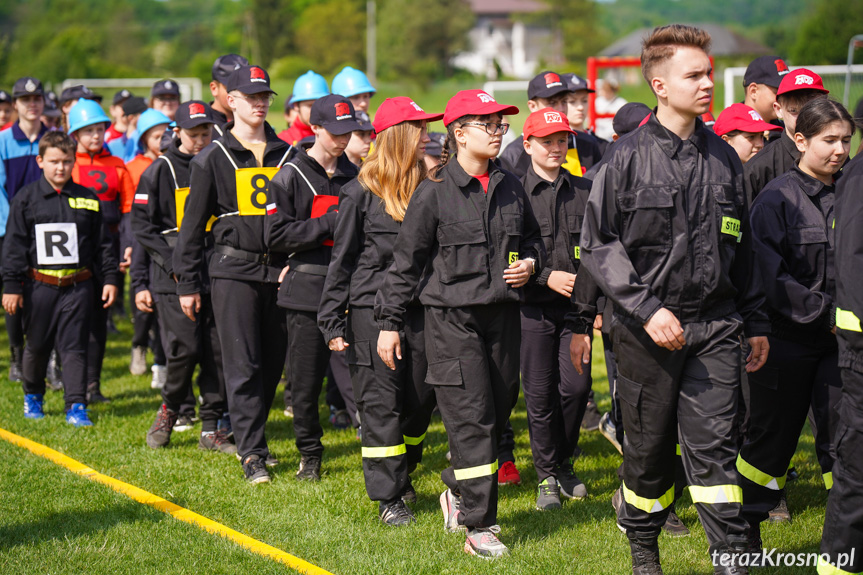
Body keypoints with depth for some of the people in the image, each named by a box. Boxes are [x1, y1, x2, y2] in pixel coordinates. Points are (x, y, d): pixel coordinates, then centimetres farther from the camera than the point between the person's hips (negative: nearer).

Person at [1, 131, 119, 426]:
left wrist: (110, 278, 6)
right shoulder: (26, 199, 1)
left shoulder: (87, 199, 5)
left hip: (78, 287, 0)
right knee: (36, 346, 12)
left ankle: (76, 406, -3)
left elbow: (102, 244, 11)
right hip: (39, 286, 0)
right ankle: (33, 396, 33)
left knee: (74, 347, -3)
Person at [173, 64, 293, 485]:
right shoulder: (213, 158, 1)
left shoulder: (285, 154, 11)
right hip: (233, 269, -4)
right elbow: (193, 224, 3)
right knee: (243, 365, -8)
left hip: (278, 270, 4)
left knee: (273, 363, 7)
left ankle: (252, 436, 22)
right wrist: (187, 283, 0)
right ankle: (251, 452, -7)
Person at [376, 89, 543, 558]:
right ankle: (479, 527, -3)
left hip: (502, 314, 6)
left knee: (499, 410, 8)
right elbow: (407, 261, -2)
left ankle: (458, 490, 32)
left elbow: (532, 237, 26)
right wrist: (389, 323, -2)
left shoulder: (510, 188, 9)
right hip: (451, 317, -6)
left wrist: (531, 262, 3)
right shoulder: (434, 192, -6)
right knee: (471, 419, -8)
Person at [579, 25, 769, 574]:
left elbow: (742, 247, 17)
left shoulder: (723, 158, 8)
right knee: (649, 446, 9)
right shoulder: (628, 157, -6)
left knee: (713, 444, -4)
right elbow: (598, 244, -6)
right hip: (647, 328, -2)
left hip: (715, 325, 2)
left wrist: (756, 322, 15)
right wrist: (647, 308, -15)